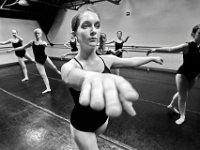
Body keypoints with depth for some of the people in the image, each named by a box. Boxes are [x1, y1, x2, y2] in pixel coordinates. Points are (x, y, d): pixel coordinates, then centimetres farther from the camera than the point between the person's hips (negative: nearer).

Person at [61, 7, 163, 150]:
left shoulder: (106, 60, -13)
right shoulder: (69, 67, -27)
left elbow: (132, 61, 2)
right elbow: (73, 76, -50)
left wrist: (153, 58, 15)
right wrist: (93, 78, -72)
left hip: (102, 118, 5)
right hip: (82, 124, -5)